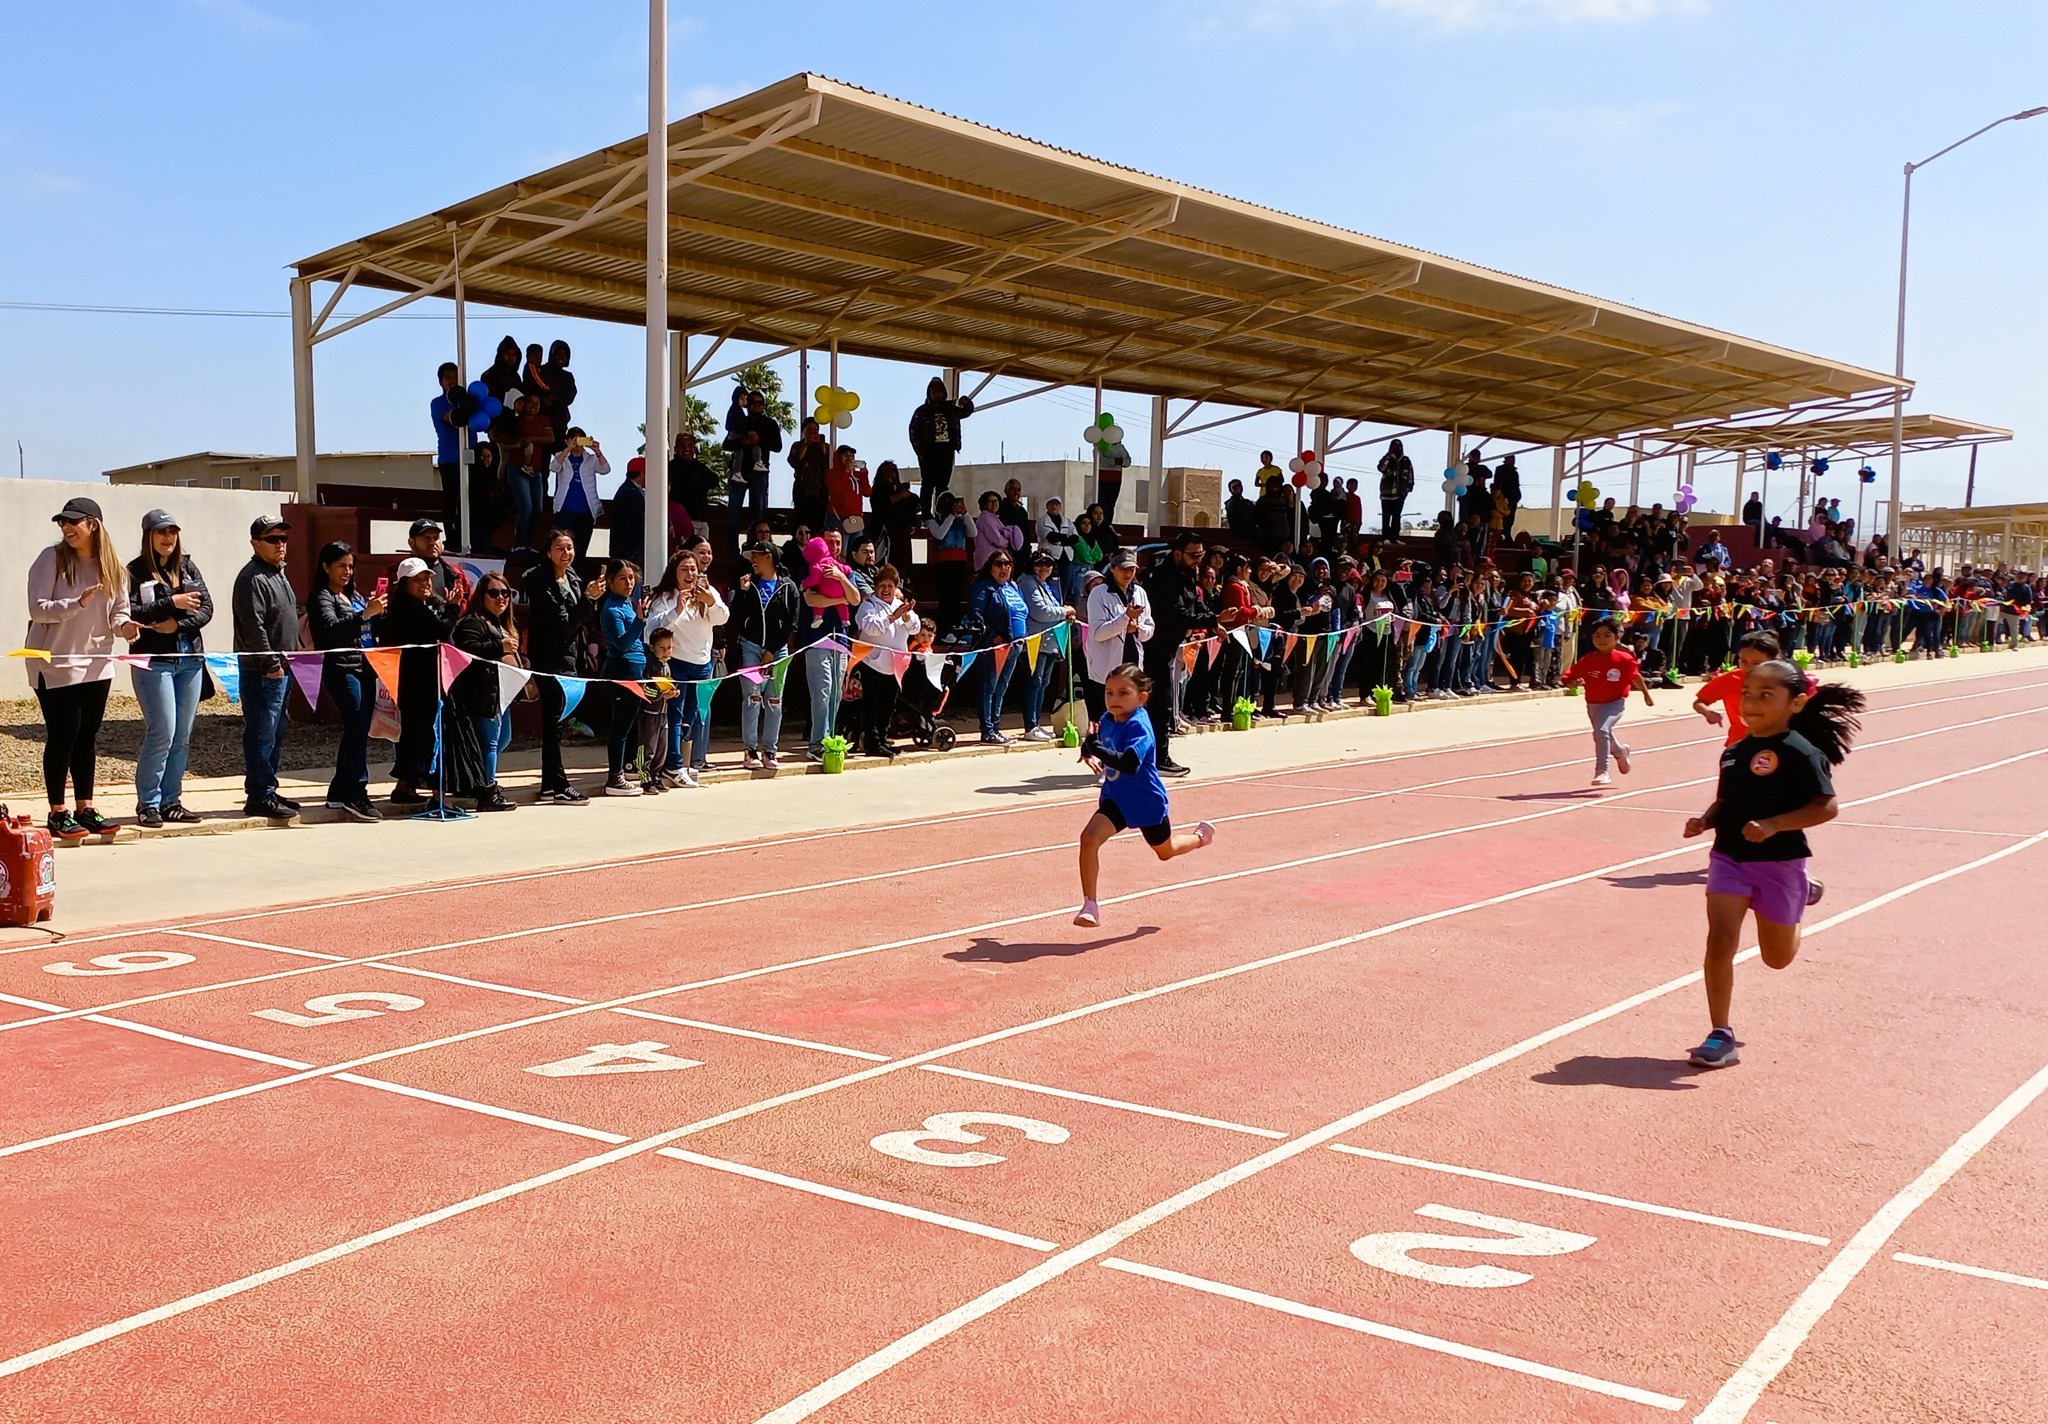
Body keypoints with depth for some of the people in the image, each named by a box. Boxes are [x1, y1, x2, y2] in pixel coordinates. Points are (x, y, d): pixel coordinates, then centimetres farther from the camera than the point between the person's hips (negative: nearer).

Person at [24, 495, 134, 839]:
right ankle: (58, 814, 7)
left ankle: (85, 809, 19)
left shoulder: (111, 566, 5)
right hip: (55, 665, -5)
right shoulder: (52, 559, -8)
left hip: (96, 664, 5)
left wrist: (124, 626, -13)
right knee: (62, 738, -2)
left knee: (87, 738, 11)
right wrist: (78, 604, -28)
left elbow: (119, 611, 10)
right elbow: (37, 609, -14)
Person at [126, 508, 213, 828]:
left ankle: (170, 802, 14)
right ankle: (148, 804, 2)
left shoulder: (188, 568, 13)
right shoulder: (136, 571, -1)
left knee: (183, 736, 6)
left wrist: (179, 624, -10)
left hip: (190, 660, 5)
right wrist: (172, 603, -16)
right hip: (153, 661, -5)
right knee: (162, 732, -9)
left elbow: (207, 607, 5)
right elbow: (129, 613, -13)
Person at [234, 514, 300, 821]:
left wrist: (295, 655, 19)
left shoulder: (279, 574, 18)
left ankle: (268, 790, 23)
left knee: (276, 734, 15)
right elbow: (254, 627, -20)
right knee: (262, 734, -7)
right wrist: (271, 664, -19)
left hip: (281, 669, 10)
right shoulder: (253, 578, -13)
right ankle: (259, 796, -5)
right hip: (262, 672, -10)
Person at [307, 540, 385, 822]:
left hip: (364, 669, 8)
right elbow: (331, 628, -22)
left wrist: (376, 608, 6)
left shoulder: (355, 596, 20)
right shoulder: (322, 598, -4)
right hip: (342, 670, -8)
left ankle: (339, 792, 16)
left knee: (357, 732, 9)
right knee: (357, 730, -15)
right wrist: (365, 613, -31)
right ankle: (355, 795, -15)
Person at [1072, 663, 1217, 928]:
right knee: (1089, 837, -20)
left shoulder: (1138, 726, -28)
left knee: (1165, 851, 21)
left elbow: (1129, 764, -42)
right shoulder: (1107, 719, -7)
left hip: (1147, 800, -5)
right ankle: (1090, 906, -12)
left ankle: (1201, 835, 56)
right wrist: (1090, 754, -9)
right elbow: (1099, 746, 14)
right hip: (1116, 797, 5)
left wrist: (1096, 748, -48)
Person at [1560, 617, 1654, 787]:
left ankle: (1601, 771, -22)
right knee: (1605, 734, 22)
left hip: (1615, 703, -4)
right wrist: (1575, 682, -33)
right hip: (1594, 704, 4)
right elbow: (1568, 679, -10)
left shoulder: (1624, 659, -11)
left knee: (1601, 730, -27)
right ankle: (1620, 752, 57)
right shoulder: (1587, 661, -9)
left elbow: (1635, 676, 7)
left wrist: (1646, 694, 19)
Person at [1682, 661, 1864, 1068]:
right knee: (1720, 940, -13)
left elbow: (1826, 806, -18)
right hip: (1729, 857, 4)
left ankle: (1803, 893, 48)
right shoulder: (1733, 752, 6)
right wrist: (1705, 820, -3)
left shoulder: (1801, 753, -14)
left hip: (1780, 862, -4)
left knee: (1777, 957, 16)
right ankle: (1721, 1036, -6)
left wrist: (1773, 825, -28)